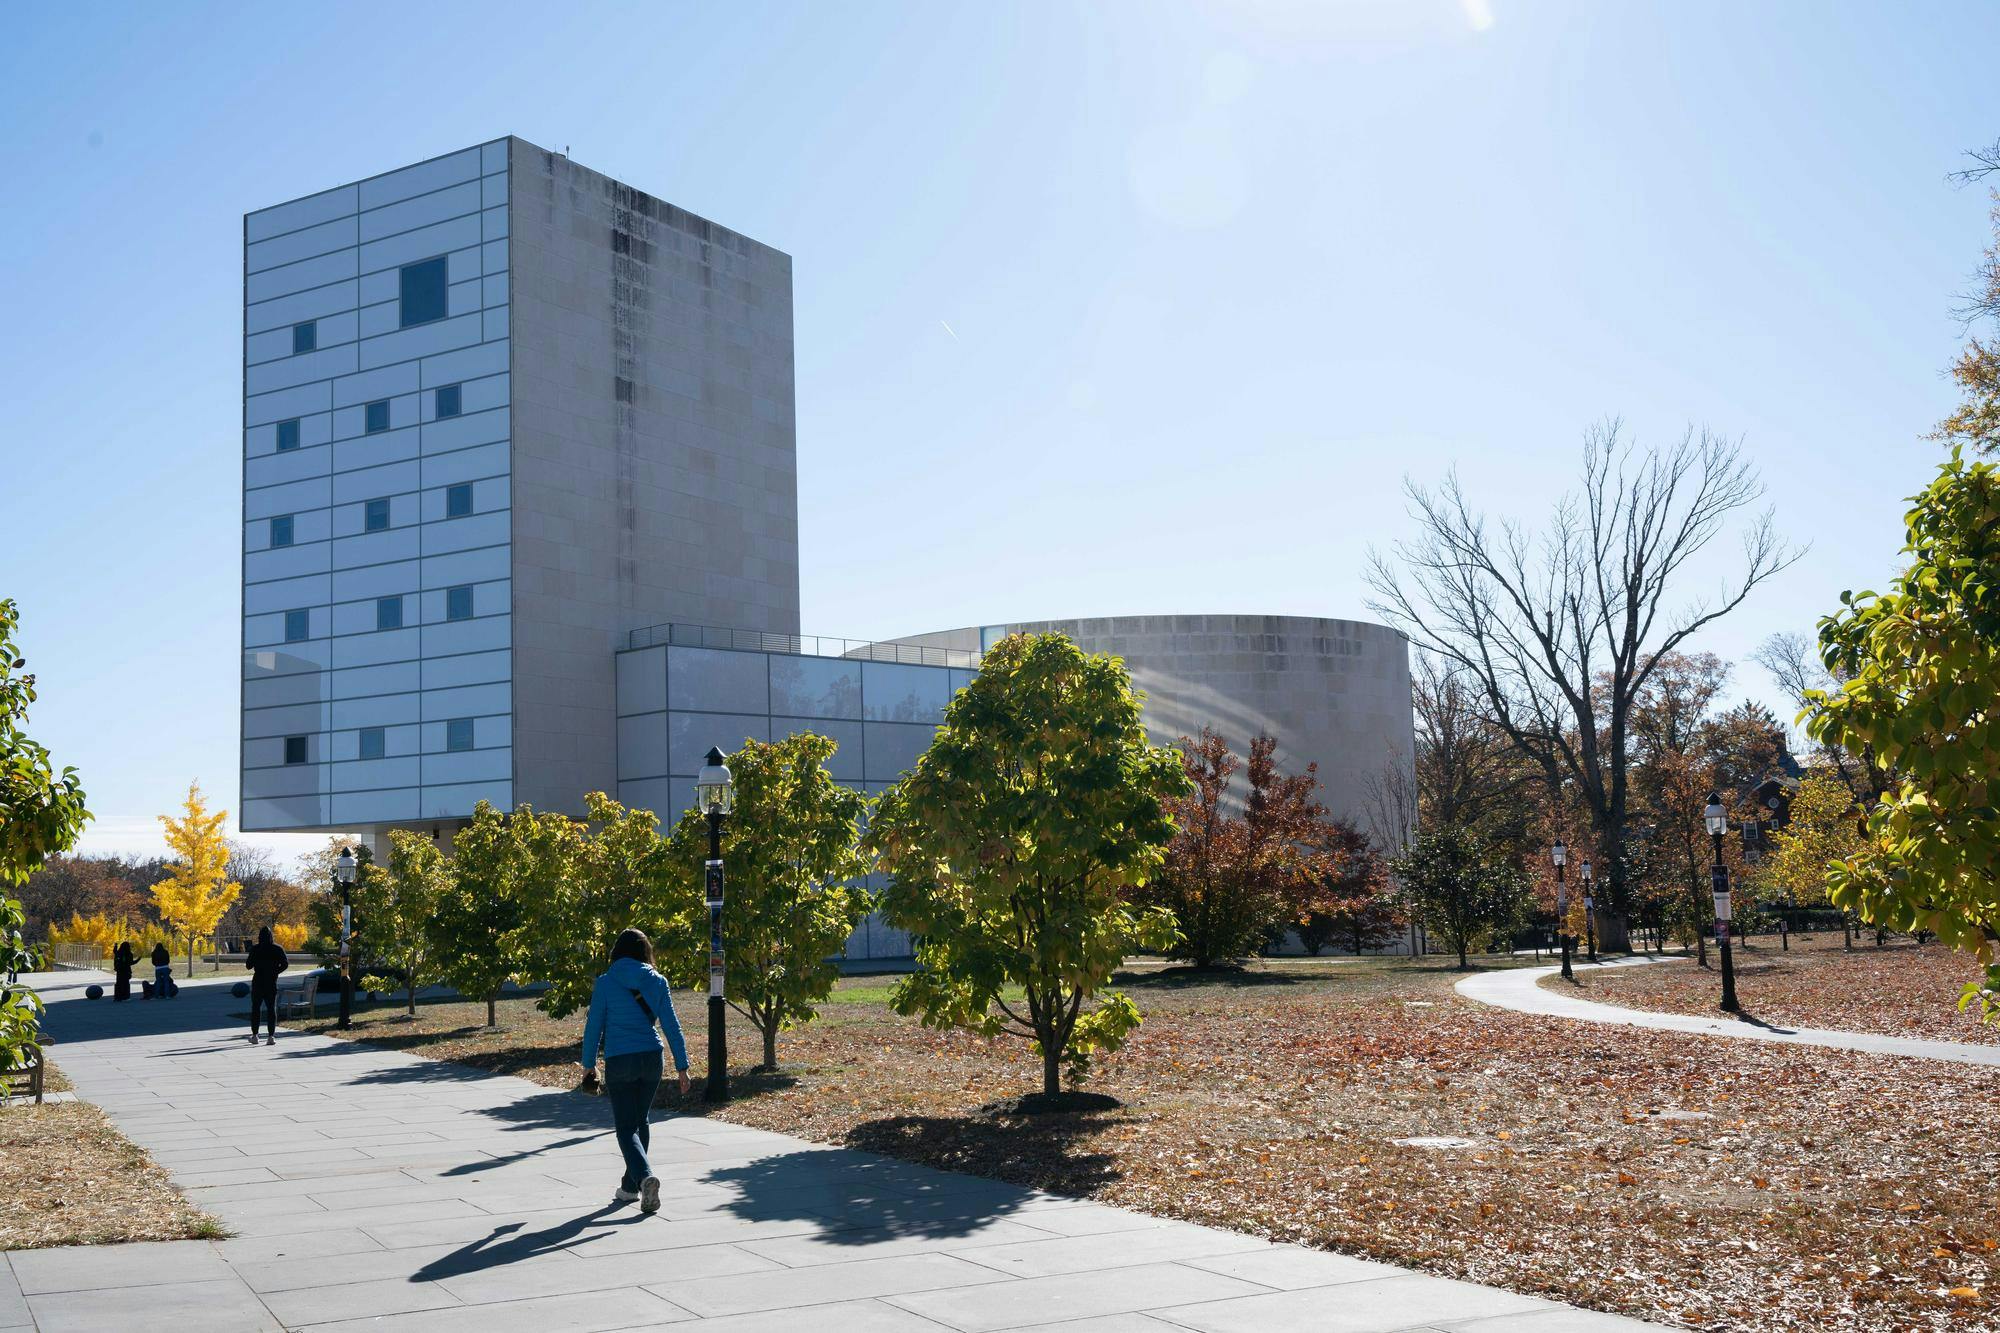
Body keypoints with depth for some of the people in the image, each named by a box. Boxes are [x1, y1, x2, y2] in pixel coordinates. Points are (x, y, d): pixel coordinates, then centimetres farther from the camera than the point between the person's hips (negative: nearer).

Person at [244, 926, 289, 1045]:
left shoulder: (254, 949, -7)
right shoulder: (277, 949, -3)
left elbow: (249, 965, -2)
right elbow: (285, 964, -6)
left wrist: (247, 960, 18)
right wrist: (275, 971, 6)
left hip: (258, 982, -1)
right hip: (272, 983, 1)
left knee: (255, 1008, 11)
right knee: (271, 1008, 3)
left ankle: (254, 1035, 12)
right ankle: (271, 1036, -4)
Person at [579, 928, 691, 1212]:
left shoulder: (605, 983, -3)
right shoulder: (657, 982, 3)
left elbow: (594, 1025, -1)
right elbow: (671, 1026, 2)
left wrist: (588, 1064, 11)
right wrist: (682, 1066, 6)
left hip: (618, 1061, -3)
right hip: (651, 1059, 3)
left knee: (626, 1127, 0)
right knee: (639, 1120, 20)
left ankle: (645, 1176, -24)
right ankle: (631, 1186, 27)